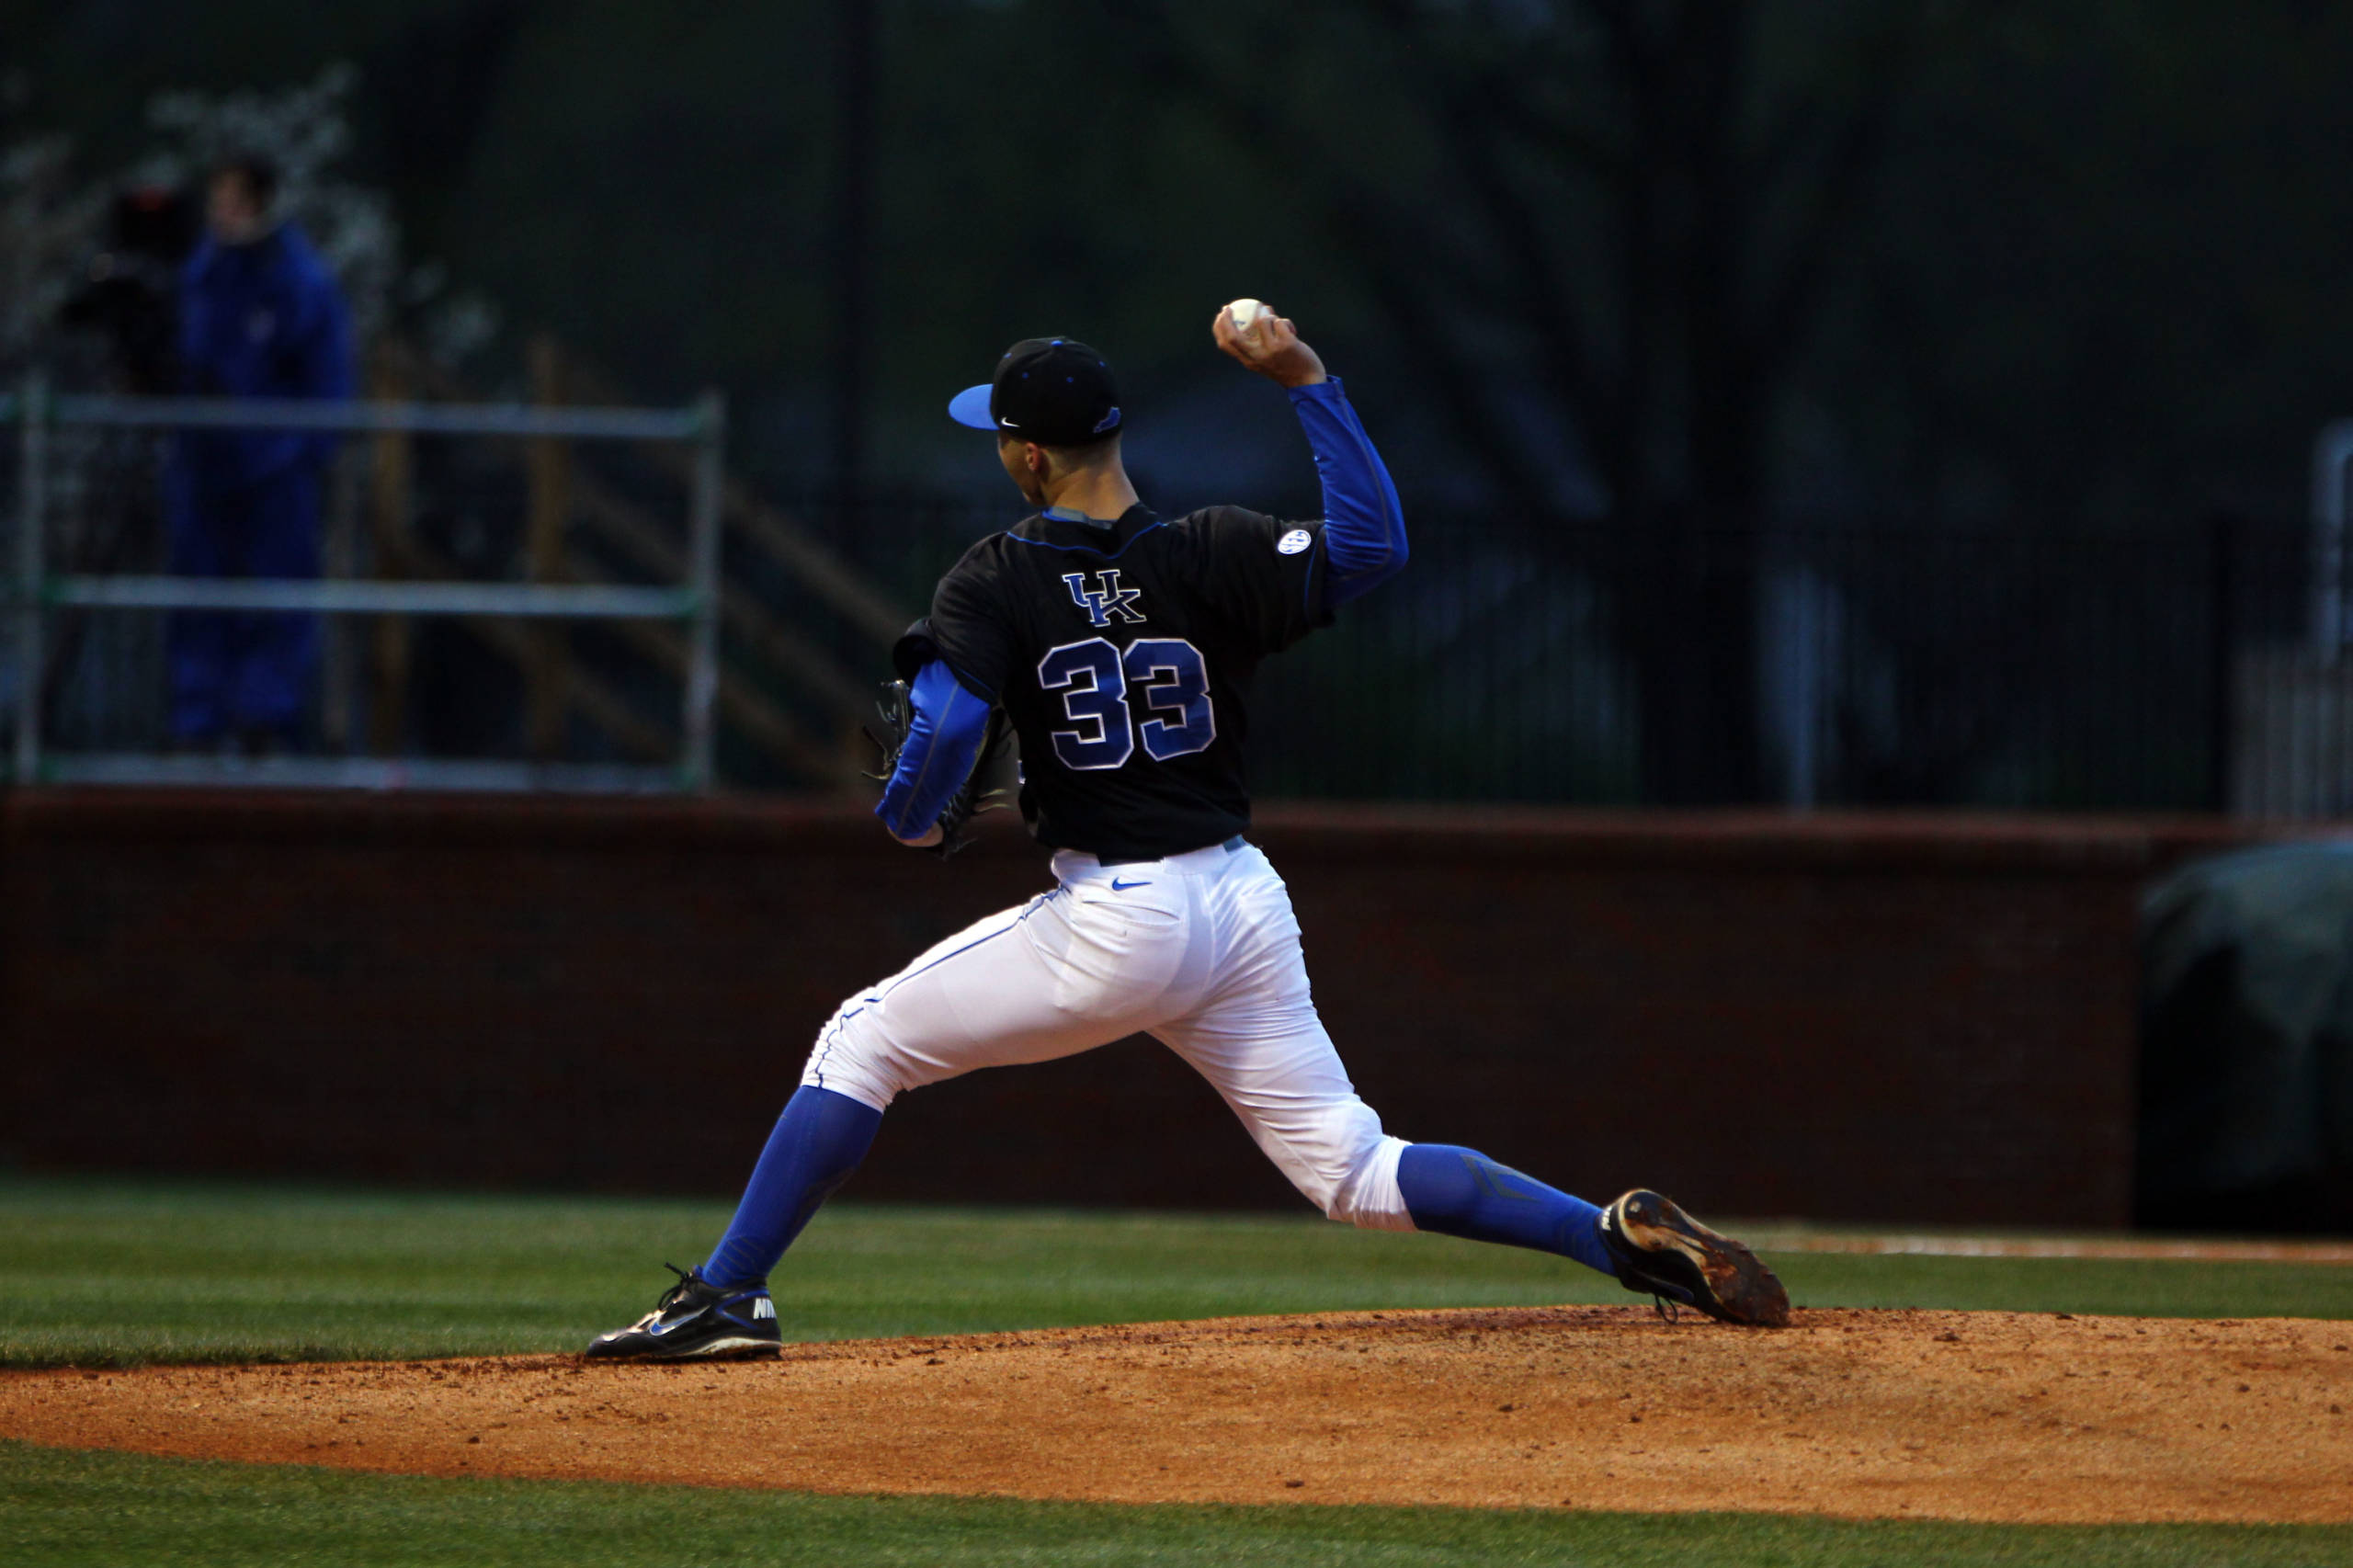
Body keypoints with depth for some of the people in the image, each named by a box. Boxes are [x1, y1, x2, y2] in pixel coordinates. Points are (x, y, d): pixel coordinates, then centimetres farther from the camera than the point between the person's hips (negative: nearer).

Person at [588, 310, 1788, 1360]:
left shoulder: (997, 584, -8)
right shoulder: (1209, 557, -1)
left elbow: (948, 723, -21)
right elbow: (1373, 546, -11)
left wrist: (908, 820, 0)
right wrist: (1308, 383, -6)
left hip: (1112, 925, -4)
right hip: (1244, 910, 4)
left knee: (864, 1042, 11)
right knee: (1353, 1171, 10)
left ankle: (727, 1296, 5)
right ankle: (1625, 1237, -6)